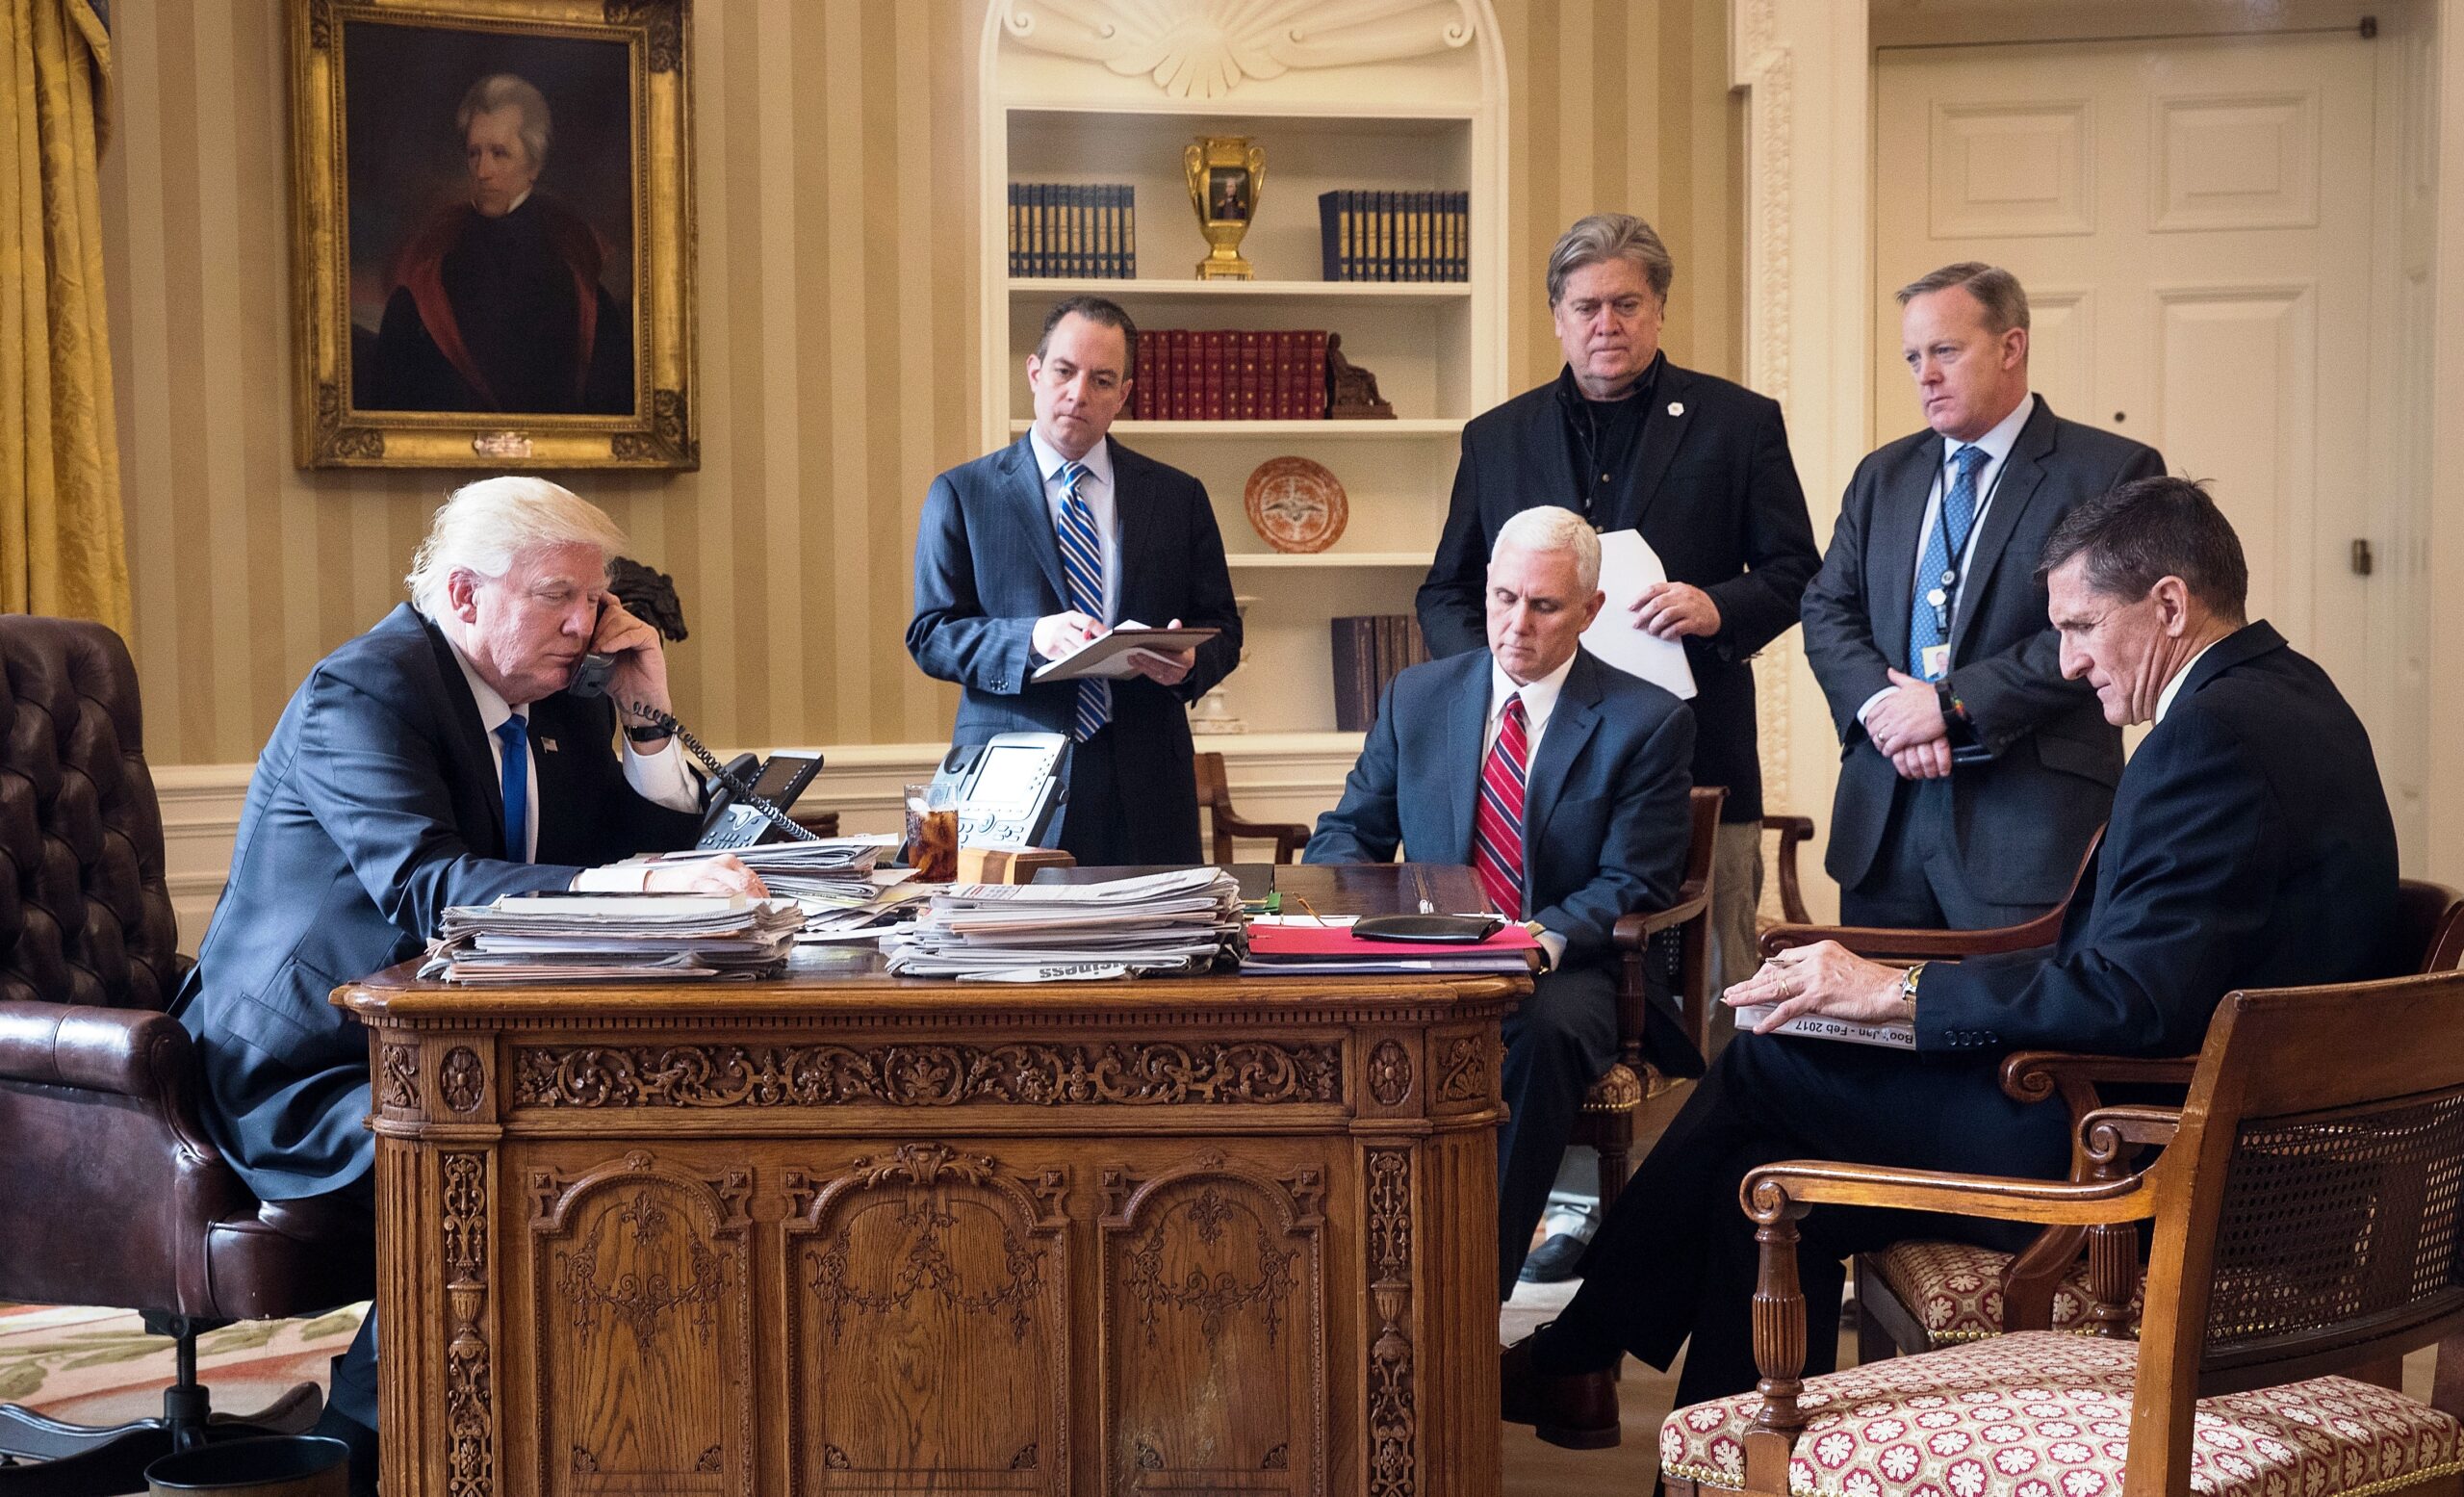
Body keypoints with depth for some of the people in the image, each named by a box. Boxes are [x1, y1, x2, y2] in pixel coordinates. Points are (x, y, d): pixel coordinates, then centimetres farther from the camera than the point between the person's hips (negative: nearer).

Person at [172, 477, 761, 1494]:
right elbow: (427, 887, -32)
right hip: (307, 1074, -8)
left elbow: (654, 848, 13)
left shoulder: (550, 699, 11)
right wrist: (638, 883, -42)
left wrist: (648, 714, -1)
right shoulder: (359, 692, -15)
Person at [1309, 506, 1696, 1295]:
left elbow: (1634, 887, -4)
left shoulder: (1647, 722, 2)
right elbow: (1345, 835, 15)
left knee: (1548, 1028, -38)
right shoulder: (1417, 697, 12)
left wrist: (1547, 938, -23)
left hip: (1563, 973, -2)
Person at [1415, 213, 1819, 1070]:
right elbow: (1445, 595, 17)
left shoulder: (1738, 423, 8)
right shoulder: (1495, 438, 15)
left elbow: (1796, 573, 7)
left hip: (1697, 766, -1)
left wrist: (1718, 607, -13)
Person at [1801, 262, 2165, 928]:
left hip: (2029, 820, -5)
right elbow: (1827, 608, 11)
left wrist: (1953, 703, -14)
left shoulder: (2115, 472, -2)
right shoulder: (1882, 475, 17)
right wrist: (1879, 705, -8)